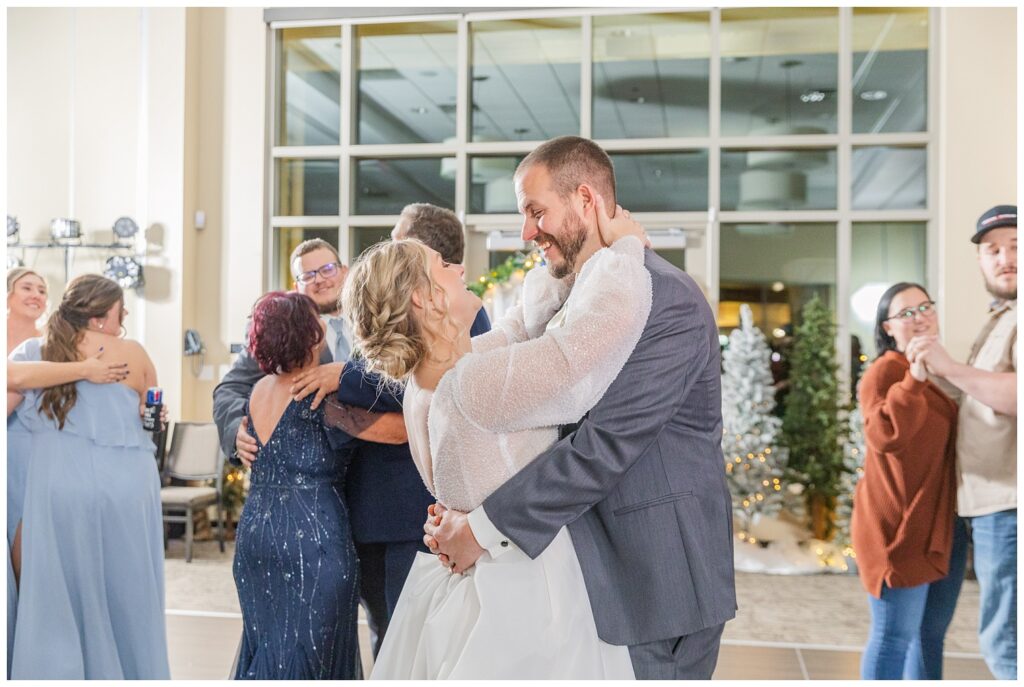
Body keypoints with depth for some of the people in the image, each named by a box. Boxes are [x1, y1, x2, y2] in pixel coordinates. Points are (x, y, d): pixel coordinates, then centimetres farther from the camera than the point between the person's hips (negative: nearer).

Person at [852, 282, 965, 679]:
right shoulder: (885, 372, -11)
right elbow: (885, 436, -29)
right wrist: (914, 379, -32)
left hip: (944, 525, 9)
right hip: (899, 527, -8)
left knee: (931, 633, 15)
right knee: (894, 636, -6)